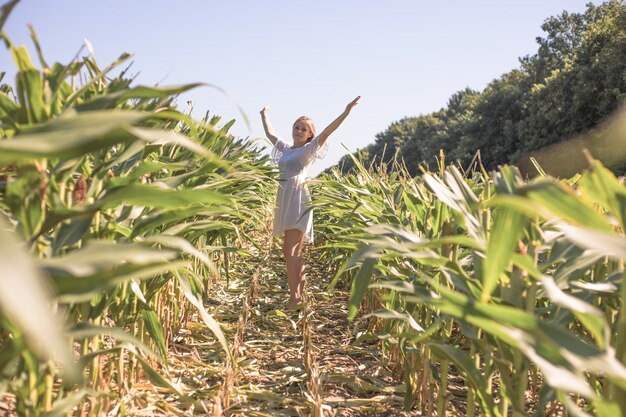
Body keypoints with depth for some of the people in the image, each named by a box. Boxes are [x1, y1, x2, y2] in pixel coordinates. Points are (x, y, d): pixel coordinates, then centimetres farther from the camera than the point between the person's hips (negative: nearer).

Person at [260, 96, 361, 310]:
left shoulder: (309, 149, 2)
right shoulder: (285, 148, 18)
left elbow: (326, 132, -10)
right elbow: (270, 133, 33)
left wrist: (346, 112, -18)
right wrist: (264, 115, 45)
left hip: (298, 199, -7)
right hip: (284, 200, 7)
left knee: (291, 251, -12)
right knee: (292, 251, 10)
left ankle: (295, 297, -10)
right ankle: (300, 291, 18)